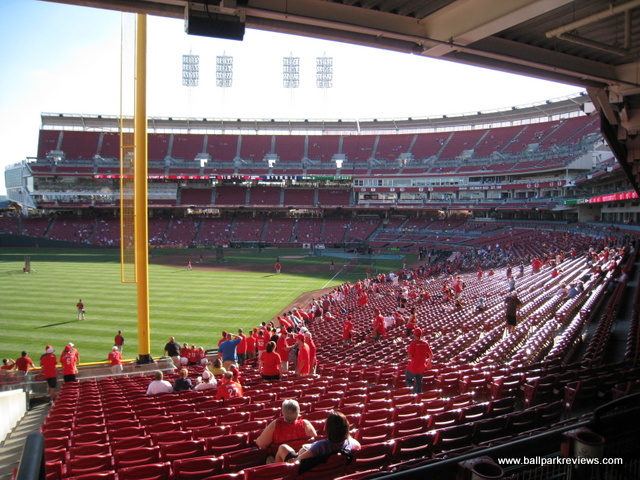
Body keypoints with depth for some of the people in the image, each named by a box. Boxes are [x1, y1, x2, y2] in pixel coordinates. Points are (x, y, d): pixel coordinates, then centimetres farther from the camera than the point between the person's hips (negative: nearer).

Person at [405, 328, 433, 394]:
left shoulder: (413, 344, -17)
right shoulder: (425, 343, -1)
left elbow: (410, 356, -21)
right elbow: (431, 355, 6)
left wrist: (408, 350, -1)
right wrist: (429, 362, 21)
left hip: (413, 367, -5)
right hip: (422, 367, 5)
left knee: (408, 380, 12)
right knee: (419, 382, 20)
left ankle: (413, 385, -15)